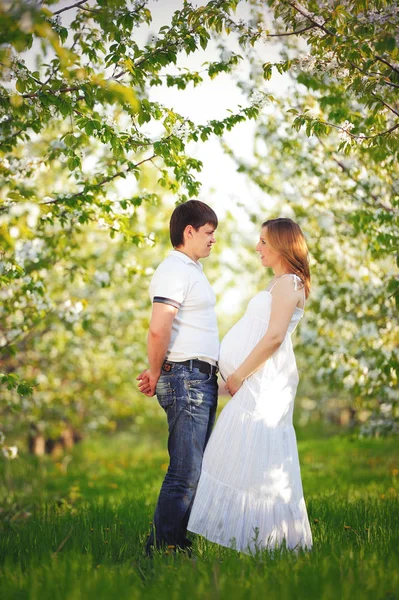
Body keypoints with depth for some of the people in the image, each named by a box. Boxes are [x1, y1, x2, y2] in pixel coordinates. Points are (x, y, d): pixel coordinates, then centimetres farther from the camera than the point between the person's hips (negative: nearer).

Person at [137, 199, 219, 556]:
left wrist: (157, 373, 11)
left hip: (202, 381, 10)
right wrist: (155, 373, -9)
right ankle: (162, 551, -5)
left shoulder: (192, 269, 21)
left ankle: (177, 545, 19)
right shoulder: (174, 270, -12)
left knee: (194, 470, 12)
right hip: (186, 379, -10)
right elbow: (158, 330, -23)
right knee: (185, 473, -10)